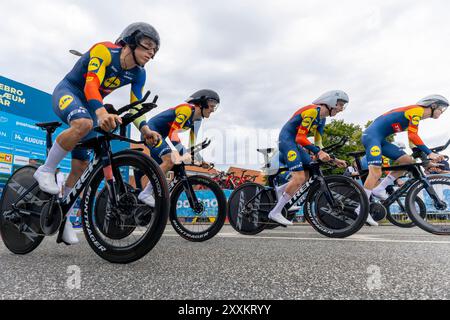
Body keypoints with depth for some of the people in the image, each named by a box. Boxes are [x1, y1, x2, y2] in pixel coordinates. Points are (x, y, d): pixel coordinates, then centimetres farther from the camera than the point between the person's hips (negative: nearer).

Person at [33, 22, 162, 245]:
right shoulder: (104, 51, -24)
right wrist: (102, 113, -56)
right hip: (67, 92, -6)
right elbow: (91, 85, -37)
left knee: (82, 165, 0)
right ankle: (46, 170, -21)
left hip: (89, 105, 6)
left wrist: (145, 130, -28)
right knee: (84, 123, -41)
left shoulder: (138, 74, -6)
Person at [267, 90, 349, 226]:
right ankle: (275, 213, -10)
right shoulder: (313, 111, -17)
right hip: (287, 140, -10)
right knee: (299, 177, -17)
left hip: (295, 143, 10)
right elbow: (300, 137, -25)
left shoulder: (321, 119, 13)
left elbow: (318, 144, 14)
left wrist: (333, 159, 7)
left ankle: (280, 191, 17)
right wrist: (319, 152, -32)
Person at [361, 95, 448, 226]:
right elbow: (412, 136, -16)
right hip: (371, 135, -10)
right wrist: (430, 153, -17)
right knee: (376, 172, -19)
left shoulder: (417, 116, 23)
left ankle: (379, 188, 2)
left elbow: (413, 138, 21)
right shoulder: (417, 110, -5)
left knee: (408, 160, 4)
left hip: (380, 139, 10)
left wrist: (428, 157, 17)